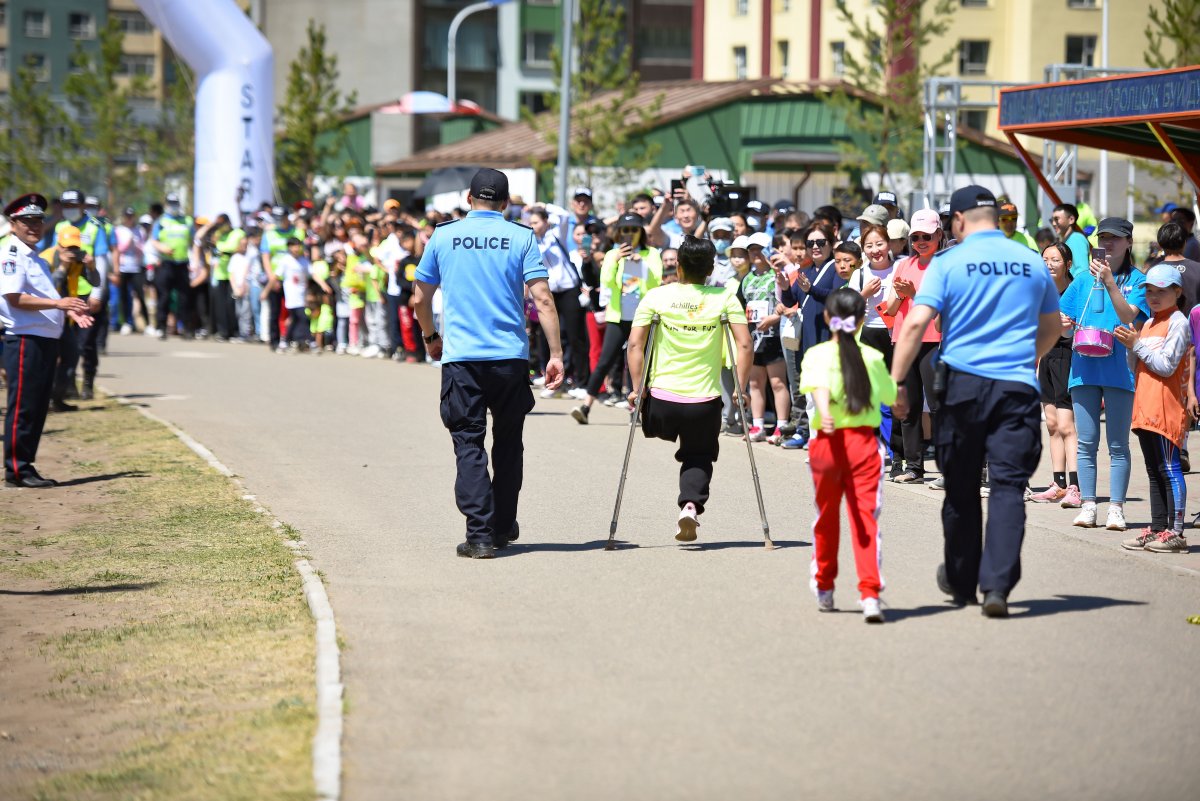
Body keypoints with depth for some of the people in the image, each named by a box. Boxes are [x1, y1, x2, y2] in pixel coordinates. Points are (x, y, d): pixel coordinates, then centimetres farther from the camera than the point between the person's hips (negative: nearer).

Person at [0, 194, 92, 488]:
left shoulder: (36, 258, 21)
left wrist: (69, 312, 12)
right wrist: (58, 303, -24)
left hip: (46, 340, 10)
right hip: (25, 340, -10)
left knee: (38, 408, 11)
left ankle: (26, 467, 17)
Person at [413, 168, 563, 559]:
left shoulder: (443, 236, 5)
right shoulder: (522, 238, 2)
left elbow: (420, 299, 11)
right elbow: (542, 299, -6)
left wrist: (430, 337, 28)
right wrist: (555, 354, -4)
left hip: (460, 357, -1)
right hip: (511, 355, 1)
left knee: (469, 445, 1)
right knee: (508, 442, 17)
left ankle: (480, 534, -10)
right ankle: (504, 526, 26)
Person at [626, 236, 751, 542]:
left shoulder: (656, 296, 0)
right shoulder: (725, 298, 0)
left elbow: (635, 344, -6)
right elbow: (744, 344, -8)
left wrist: (637, 387, -2)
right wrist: (740, 389, 0)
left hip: (661, 398, 0)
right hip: (705, 401, 0)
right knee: (699, 458, 18)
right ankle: (691, 504, -8)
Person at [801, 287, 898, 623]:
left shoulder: (817, 355, -2)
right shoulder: (873, 357, 4)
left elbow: (819, 386, -21)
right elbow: (891, 396, 13)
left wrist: (825, 414, -38)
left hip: (828, 441, 0)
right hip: (864, 441, 0)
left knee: (826, 517, 16)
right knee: (866, 517, -3)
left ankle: (824, 589, 30)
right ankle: (870, 592, -17)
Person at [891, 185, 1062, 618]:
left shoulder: (948, 263, -2)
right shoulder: (1031, 262, 9)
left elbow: (915, 324, -11)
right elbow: (1053, 328, 22)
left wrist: (895, 382, -7)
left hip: (964, 383, -1)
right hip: (1018, 387, 1)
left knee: (961, 488, 13)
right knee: (1008, 486, -3)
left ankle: (961, 581, 26)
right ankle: (998, 584, -18)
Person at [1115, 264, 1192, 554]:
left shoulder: (1177, 323, -7)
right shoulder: (1149, 324, 19)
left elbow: (1166, 365, -15)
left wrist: (1138, 345, -12)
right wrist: (1130, 344, 7)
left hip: (1167, 409, -9)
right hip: (1146, 408, 9)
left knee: (1169, 470, -8)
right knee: (1154, 473, 11)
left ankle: (1175, 532, -9)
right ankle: (1157, 528, 15)